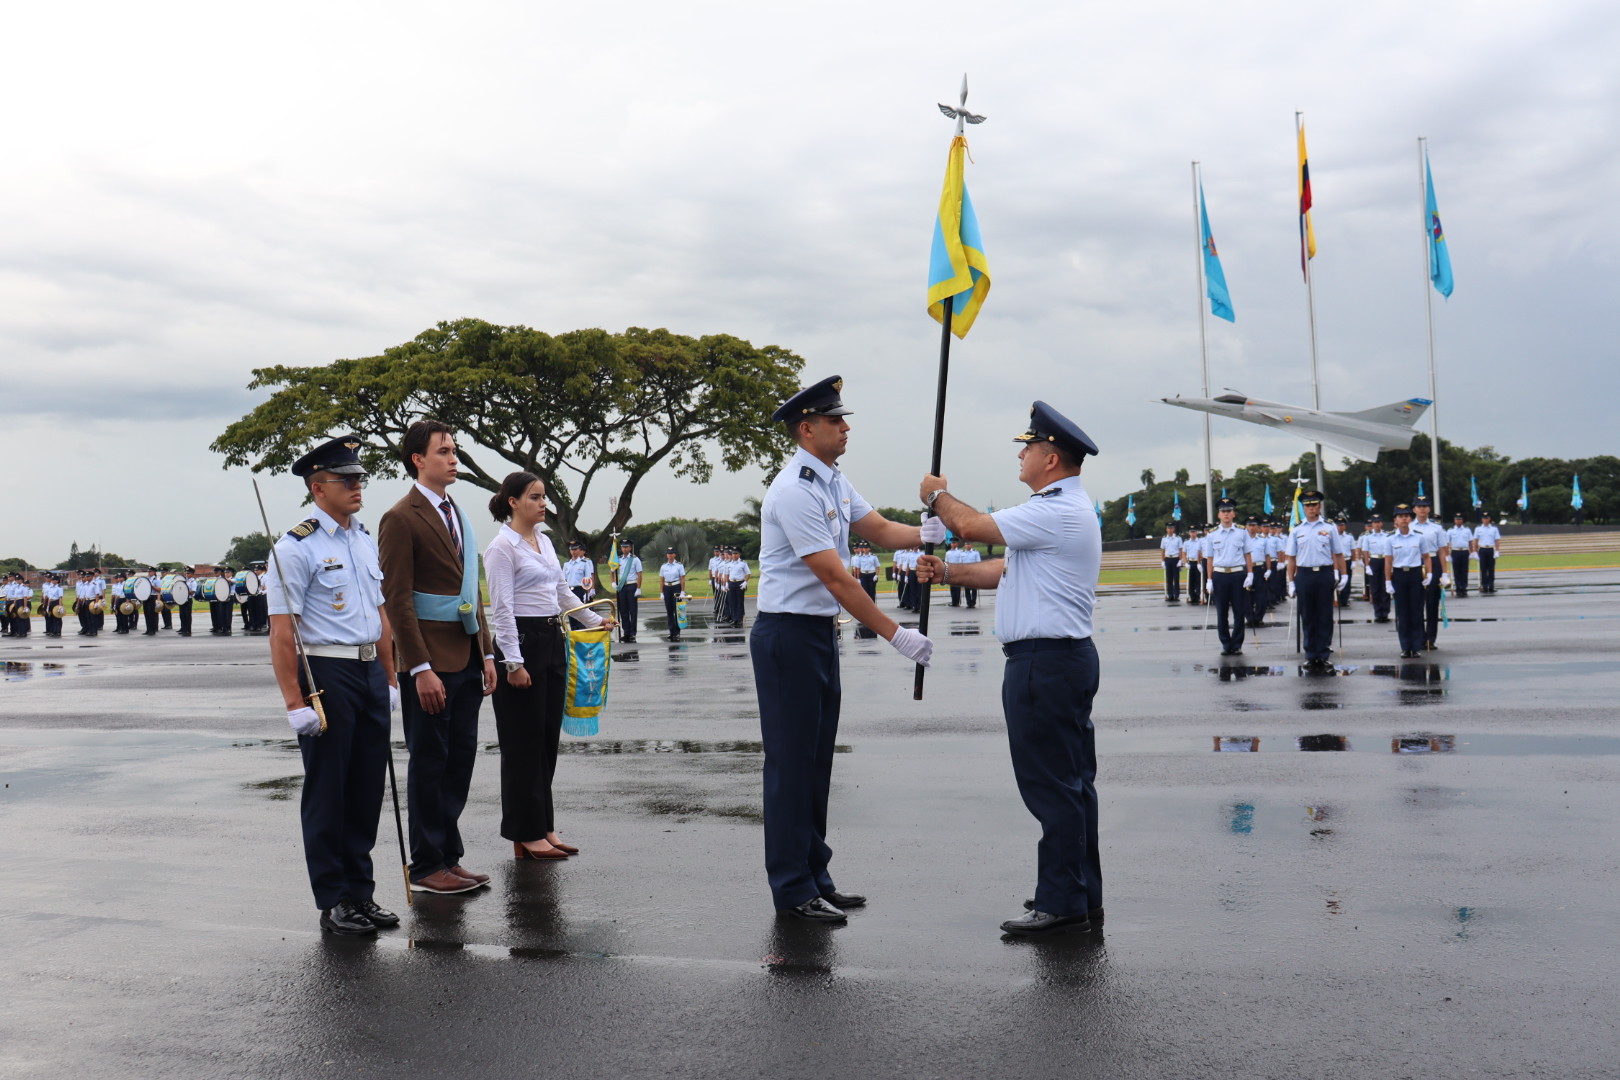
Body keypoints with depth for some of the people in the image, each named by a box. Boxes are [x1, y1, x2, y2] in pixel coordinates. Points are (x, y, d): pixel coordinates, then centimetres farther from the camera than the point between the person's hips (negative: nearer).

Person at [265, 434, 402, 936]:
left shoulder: (367, 541, 13)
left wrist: (390, 678, 16)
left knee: (368, 787, 12)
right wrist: (296, 703, -19)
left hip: (370, 673, 7)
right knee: (327, 792, 3)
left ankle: (361, 890, 24)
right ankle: (333, 901, 14)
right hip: (325, 673, -7)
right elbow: (281, 632, -15)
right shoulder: (296, 547, -10)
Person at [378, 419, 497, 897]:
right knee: (429, 763, 2)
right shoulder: (401, 519, -10)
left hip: (467, 658, 8)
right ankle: (426, 867, 12)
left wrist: (486, 652, 14)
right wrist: (421, 668, -18)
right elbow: (397, 599, -14)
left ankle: (450, 855, 22)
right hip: (431, 662, -8)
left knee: (461, 757, 11)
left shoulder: (457, 515, 16)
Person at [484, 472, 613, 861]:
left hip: (551, 642, 8)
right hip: (521, 643, -8)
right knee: (524, 743, -2)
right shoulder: (502, 547, -11)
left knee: (548, 740, 10)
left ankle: (543, 827, 17)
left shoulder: (544, 541, 14)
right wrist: (512, 662, -19)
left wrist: (593, 619, 29)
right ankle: (526, 834, 5)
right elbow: (502, 608, -15)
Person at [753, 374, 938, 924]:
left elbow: (880, 529, 12)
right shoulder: (794, 491, -20)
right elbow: (835, 577, -23)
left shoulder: (834, 481, 10)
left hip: (820, 631, 10)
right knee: (791, 760, -2)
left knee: (816, 759, 15)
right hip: (787, 634, -9)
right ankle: (793, 889, 8)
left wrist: (925, 533, -10)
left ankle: (815, 877, 25)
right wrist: (895, 634, -22)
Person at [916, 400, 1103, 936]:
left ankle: (1060, 903, 0)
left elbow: (971, 525, -16)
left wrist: (937, 495, 3)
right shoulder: (1064, 509, 19)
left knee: (1052, 786, -6)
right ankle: (1082, 895, 23)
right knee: (1072, 782, 15)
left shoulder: (1058, 512, -17)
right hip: (1067, 656, 11)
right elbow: (1007, 567, 21)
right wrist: (949, 571, 13)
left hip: (1045, 661, -11)